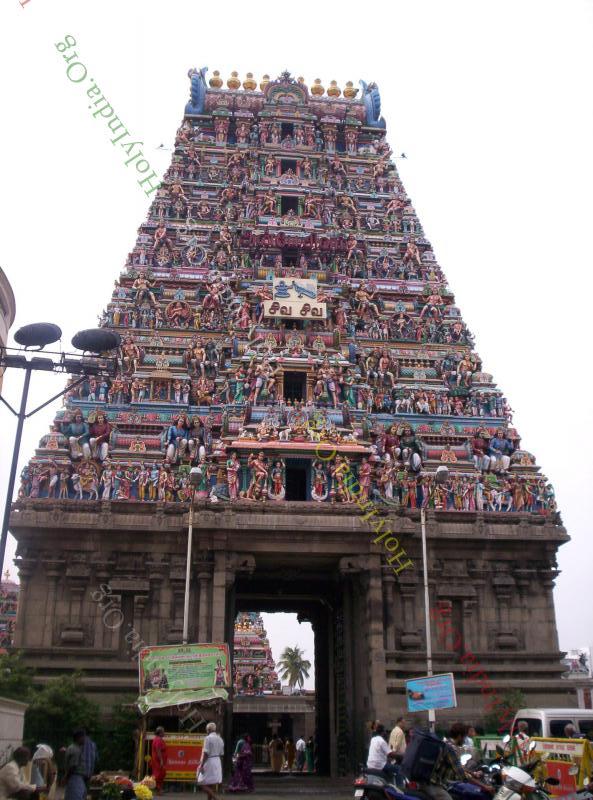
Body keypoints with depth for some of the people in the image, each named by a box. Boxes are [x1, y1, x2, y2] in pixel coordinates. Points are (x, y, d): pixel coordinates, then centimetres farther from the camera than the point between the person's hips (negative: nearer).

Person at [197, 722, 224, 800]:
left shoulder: (208, 738, -12)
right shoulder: (220, 739, 11)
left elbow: (206, 753, -18)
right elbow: (221, 754, 14)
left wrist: (201, 765, -16)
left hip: (209, 762, -8)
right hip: (218, 762, 8)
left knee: (202, 784, -4)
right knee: (210, 785, 14)